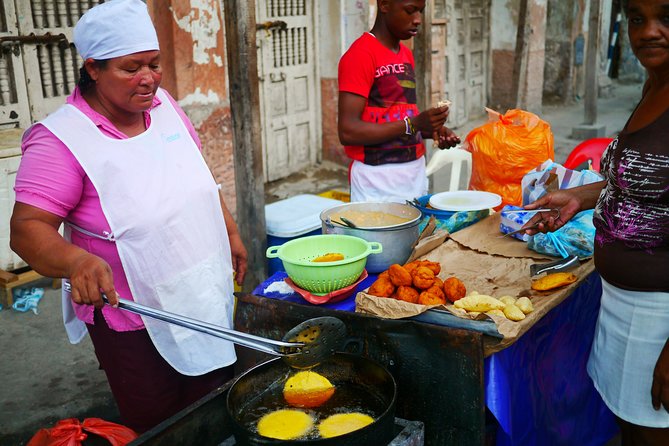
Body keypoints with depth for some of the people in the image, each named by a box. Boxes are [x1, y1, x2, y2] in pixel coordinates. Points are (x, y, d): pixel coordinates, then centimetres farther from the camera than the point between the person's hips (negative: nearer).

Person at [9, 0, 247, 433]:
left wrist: (230, 231, 14)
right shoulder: (61, 139, -19)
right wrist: (77, 261, -41)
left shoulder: (163, 104, 0)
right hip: (135, 321, -5)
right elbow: (27, 228, -22)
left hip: (207, 302, 6)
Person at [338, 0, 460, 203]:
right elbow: (348, 131, -20)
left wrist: (431, 130, 3)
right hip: (378, 180, -7)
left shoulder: (406, 54, 13)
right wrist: (413, 124, -23)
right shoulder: (360, 55, -13)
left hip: (415, 174, 8)